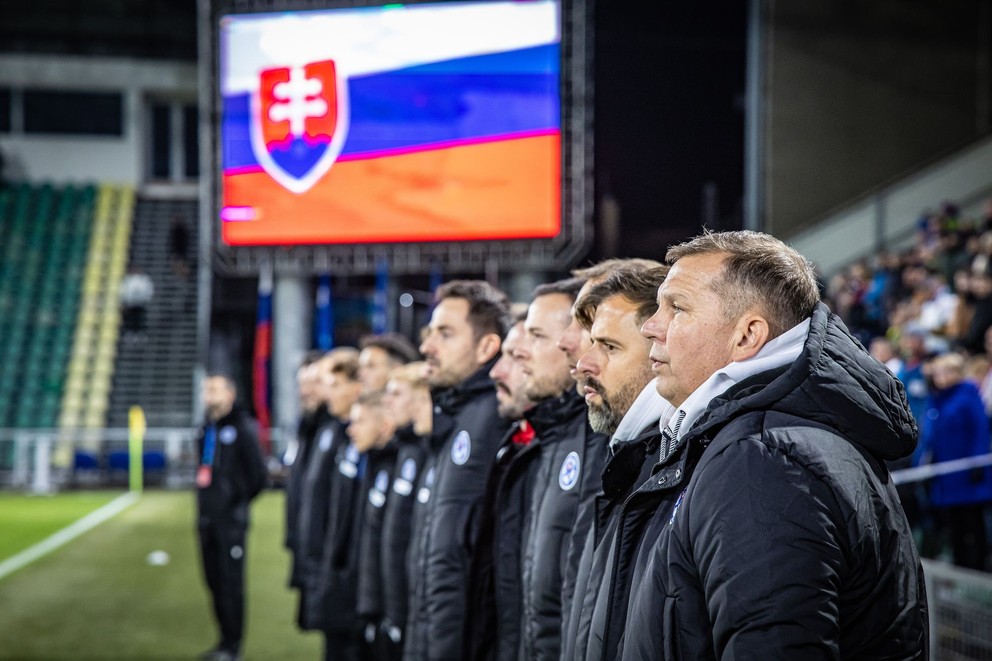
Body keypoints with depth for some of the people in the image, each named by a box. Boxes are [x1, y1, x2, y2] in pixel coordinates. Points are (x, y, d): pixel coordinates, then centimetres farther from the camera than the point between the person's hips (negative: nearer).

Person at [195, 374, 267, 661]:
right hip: (207, 518, 7)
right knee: (214, 581, 12)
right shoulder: (206, 429, 13)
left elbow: (257, 474, -8)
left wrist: (239, 503, -2)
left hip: (230, 520, -7)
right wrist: (205, 504, 14)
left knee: (231, 583, -3)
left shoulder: (242, 427, -9)